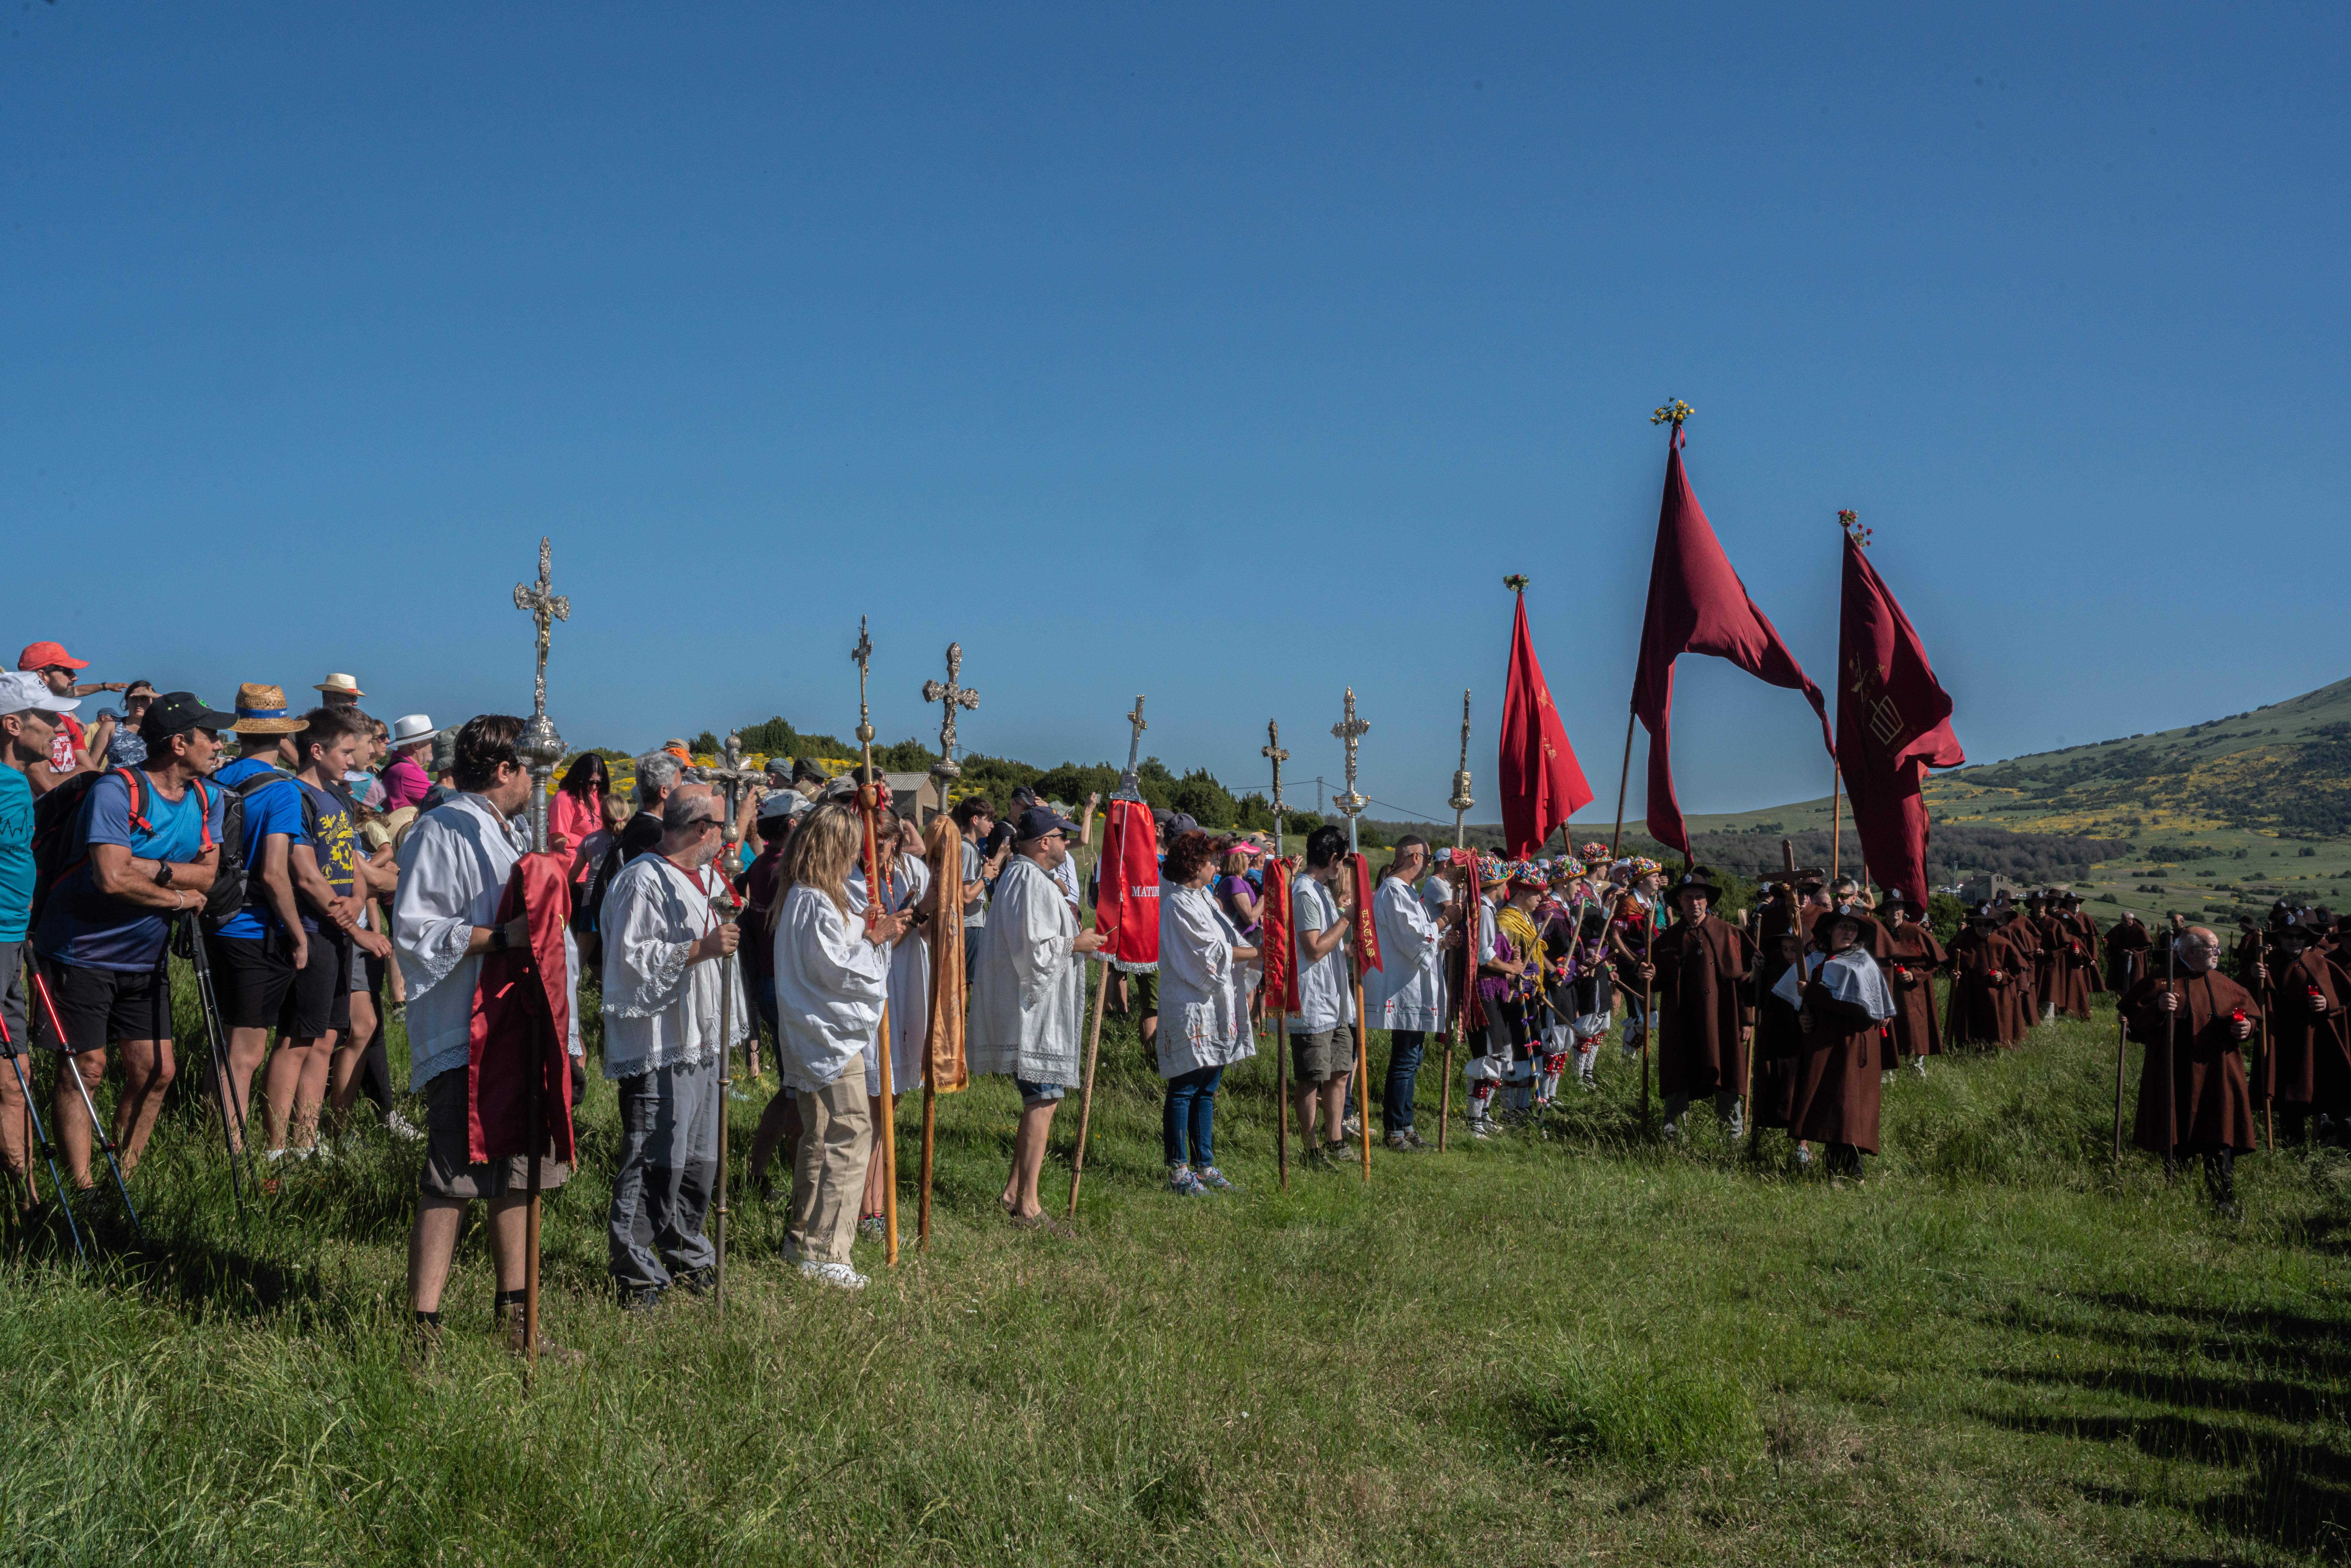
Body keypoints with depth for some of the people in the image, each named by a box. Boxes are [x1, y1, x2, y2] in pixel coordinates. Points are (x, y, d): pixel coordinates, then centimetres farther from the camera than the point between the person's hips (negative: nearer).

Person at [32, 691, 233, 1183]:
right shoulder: (116, 790, -19)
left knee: (154, 1072, 5)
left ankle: (123, 1179, 19)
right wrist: (178, 895, -15)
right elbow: (113, 878, -29)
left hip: (145, 958, 7)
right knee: (86, 1069, -3)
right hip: (82, 954, -7)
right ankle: (82, 1190, 5)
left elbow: (206, 874, -5)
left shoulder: (207, 797, 4)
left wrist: (146, 869, -20)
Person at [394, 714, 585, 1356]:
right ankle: (424, 1329, -4)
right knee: (449, 1184, -9)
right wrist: (500, 937, -24)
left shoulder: (516, 834, 21)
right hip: (464, 1041, -9)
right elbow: (414, 930, -17)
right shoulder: (442, 833, -8)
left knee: (518, 1179, 13)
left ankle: (514, 1322, 23)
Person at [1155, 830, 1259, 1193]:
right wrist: (1259, 952, -7)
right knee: (1184, 1089, -4)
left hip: (1217, 1011, 9)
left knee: (1206, 1090, 12)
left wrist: (1261, 962, 0)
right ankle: (1179, 1172, 1)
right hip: (1191, 1010, -9)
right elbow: (1212, 952, -14)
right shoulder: (1178, 904, -12)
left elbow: (1230, 945, 14)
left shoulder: (1203, 899, 17)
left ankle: (1205, 1166, 18)